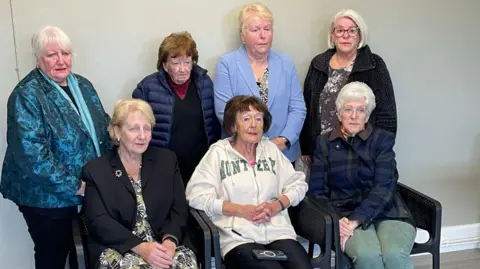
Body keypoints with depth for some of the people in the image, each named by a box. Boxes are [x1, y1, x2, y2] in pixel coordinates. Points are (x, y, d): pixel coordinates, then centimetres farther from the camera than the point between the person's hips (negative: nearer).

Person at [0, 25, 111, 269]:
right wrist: (74, 185, -21)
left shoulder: (82, 85, 5)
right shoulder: (27, 96, -17)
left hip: (88, 189, 6)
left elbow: (103, 127, 13)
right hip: (46, 196, -6)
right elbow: (31, 154, -25)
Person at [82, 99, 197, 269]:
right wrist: (140, 247, -20)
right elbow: (99, 221, -7)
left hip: (161, 245, 3)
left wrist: (170, 241, -15)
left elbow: (179, 210, 5)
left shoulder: (167, 160, 11)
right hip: (117, 249, -2)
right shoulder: (95, 170, 3)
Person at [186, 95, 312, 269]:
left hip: (278, 232, 4)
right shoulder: (218, 152, 5)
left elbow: (297, 184, 17)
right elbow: (197, 195, -5)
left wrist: (277, 205, -3)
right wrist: (242, 210, -10)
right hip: (238, 238, -3)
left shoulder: (271, 148, 18)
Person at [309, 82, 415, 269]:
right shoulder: (325, 143, 10)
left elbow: (384, 188, -6)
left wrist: (356, 220, -19)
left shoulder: (382, 139, 6)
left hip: (386, 212, 0)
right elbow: (317, 191, 6)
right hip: (344, 215, 0)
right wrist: (336, 220, -13)